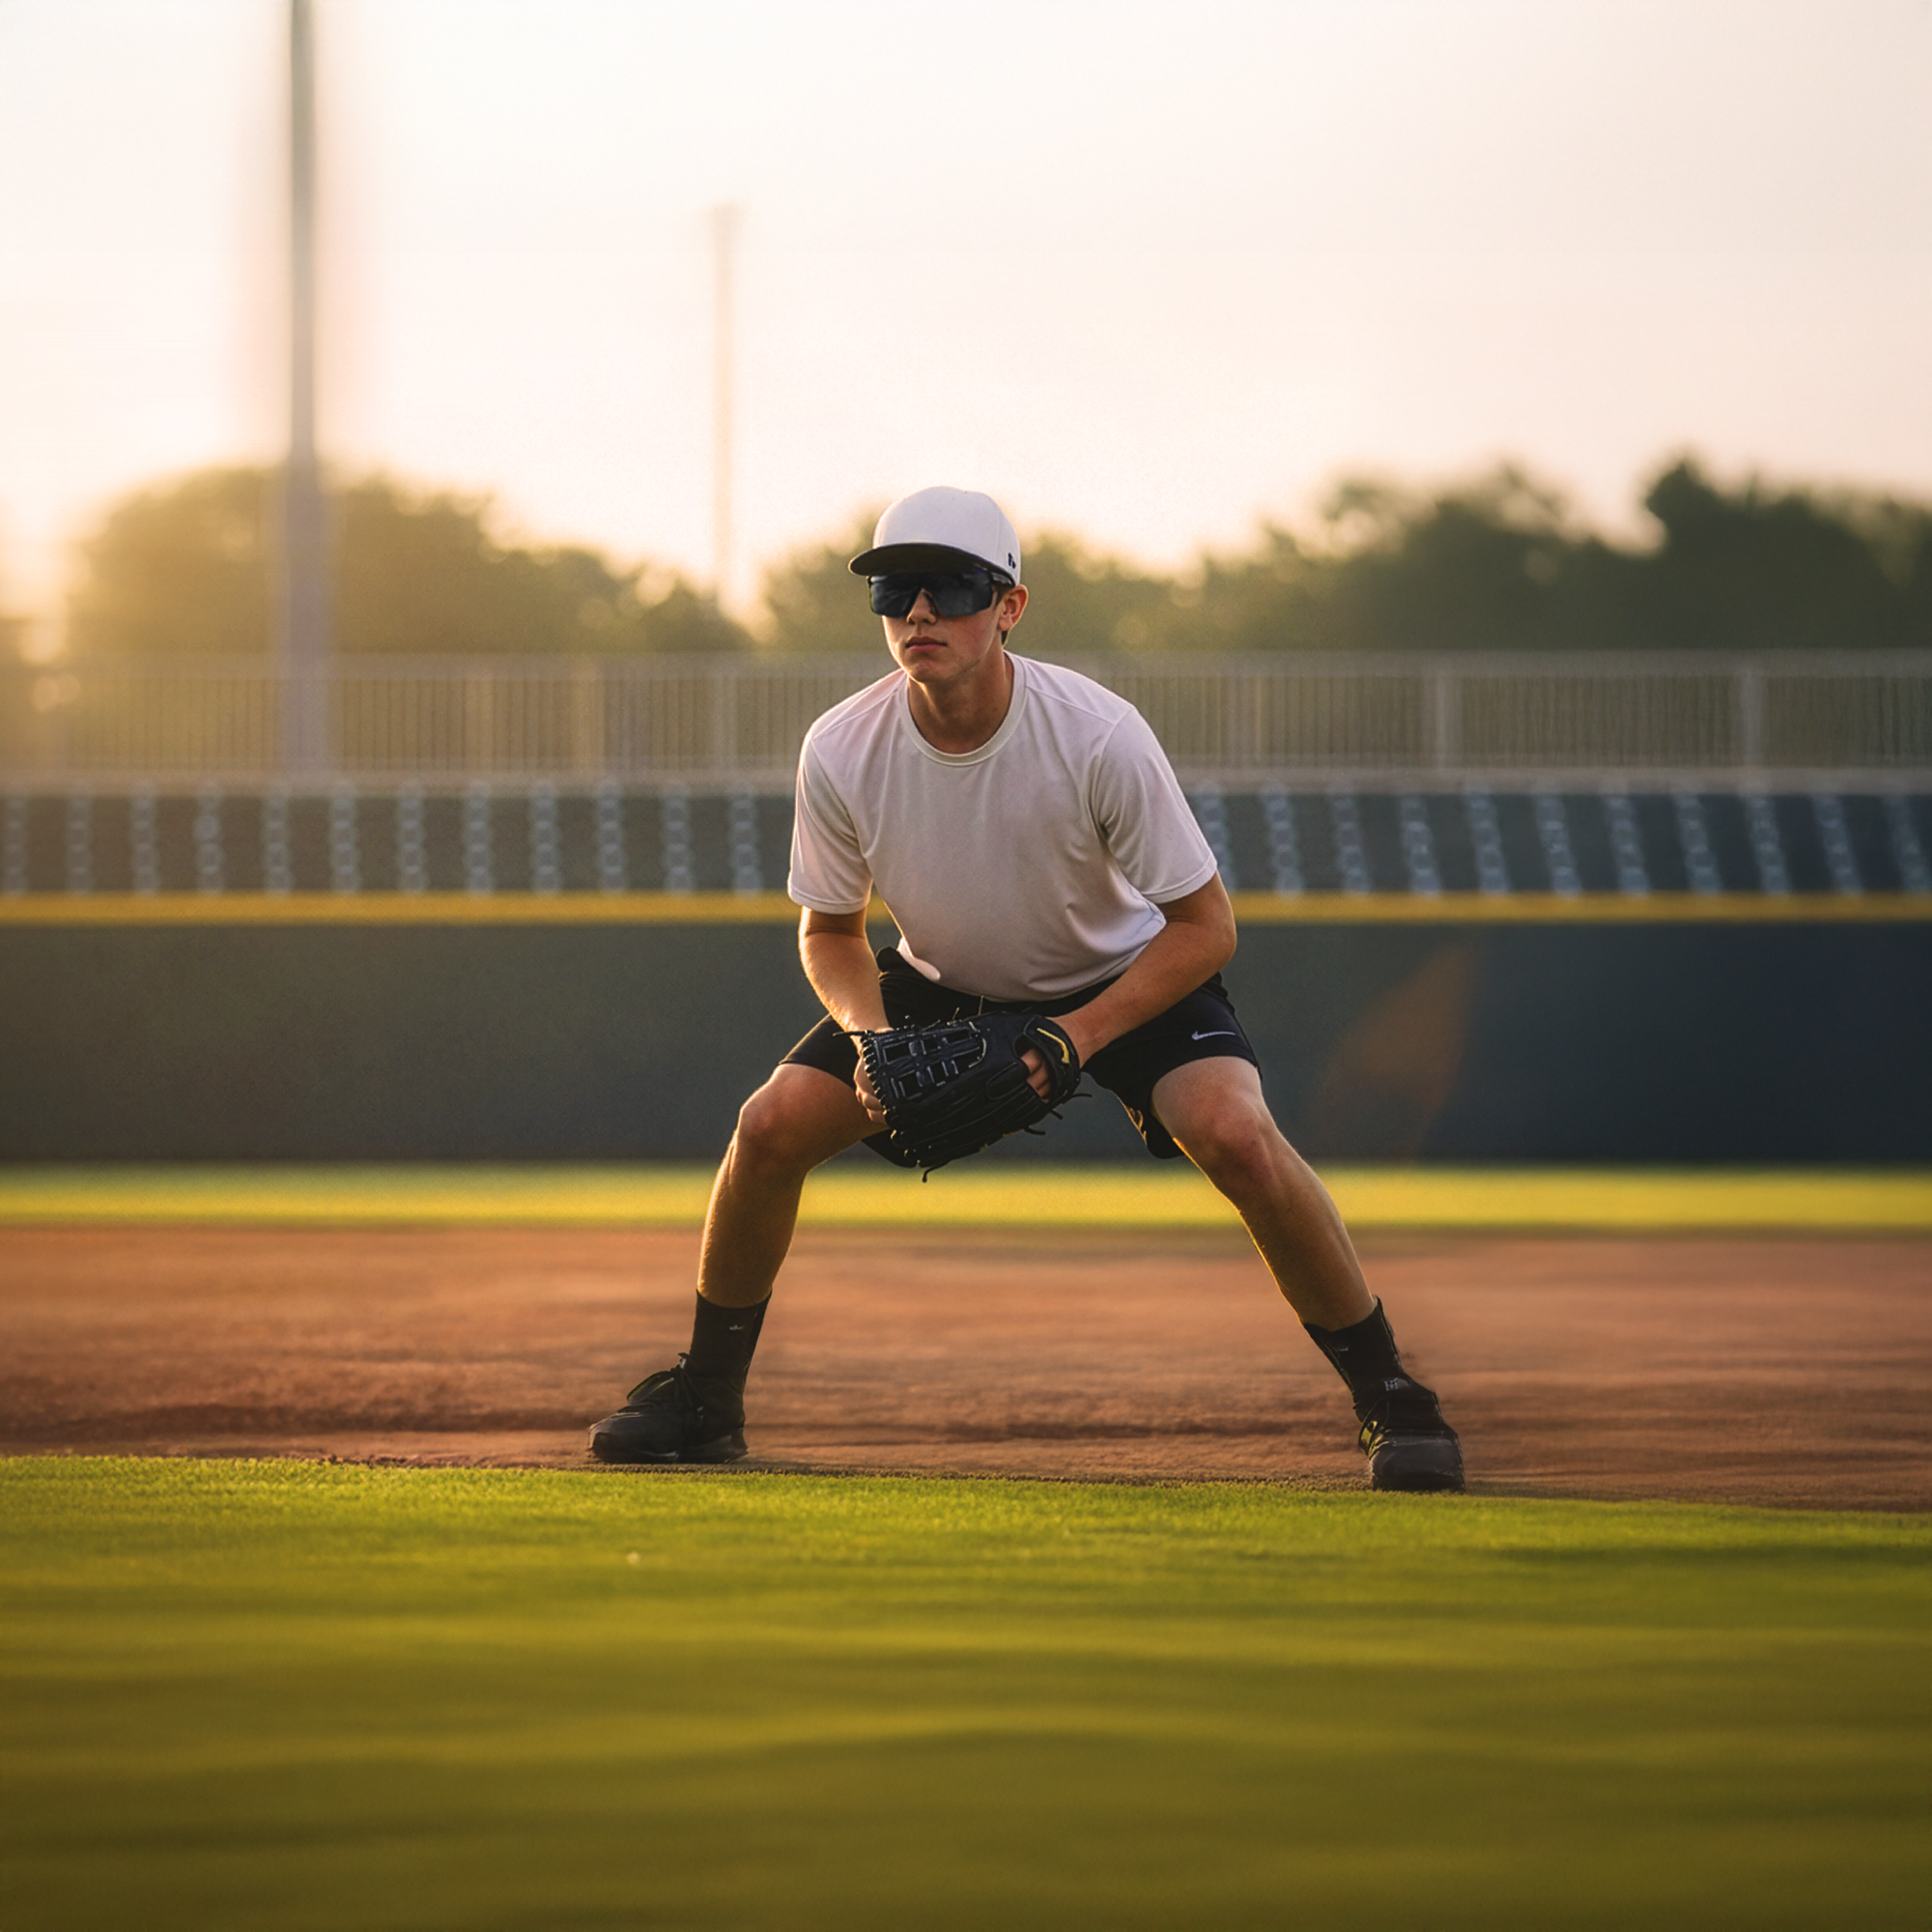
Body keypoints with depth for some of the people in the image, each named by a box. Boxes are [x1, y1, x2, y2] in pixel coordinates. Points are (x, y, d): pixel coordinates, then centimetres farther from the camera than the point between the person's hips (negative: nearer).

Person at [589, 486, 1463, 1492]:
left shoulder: (1098, 736, -32)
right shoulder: (841, 751, -22)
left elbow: (1204, 926, -22)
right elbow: (829, 930, -5)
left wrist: (1079, 1035, -32)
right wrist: (869, 1032, -25)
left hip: (1125, 975, -3)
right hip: (942, 986, 3)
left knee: (1236, 1135, -29)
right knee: (771, 1125, -14)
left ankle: (1388, 1396, -13)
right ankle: (706, 1397, 9)